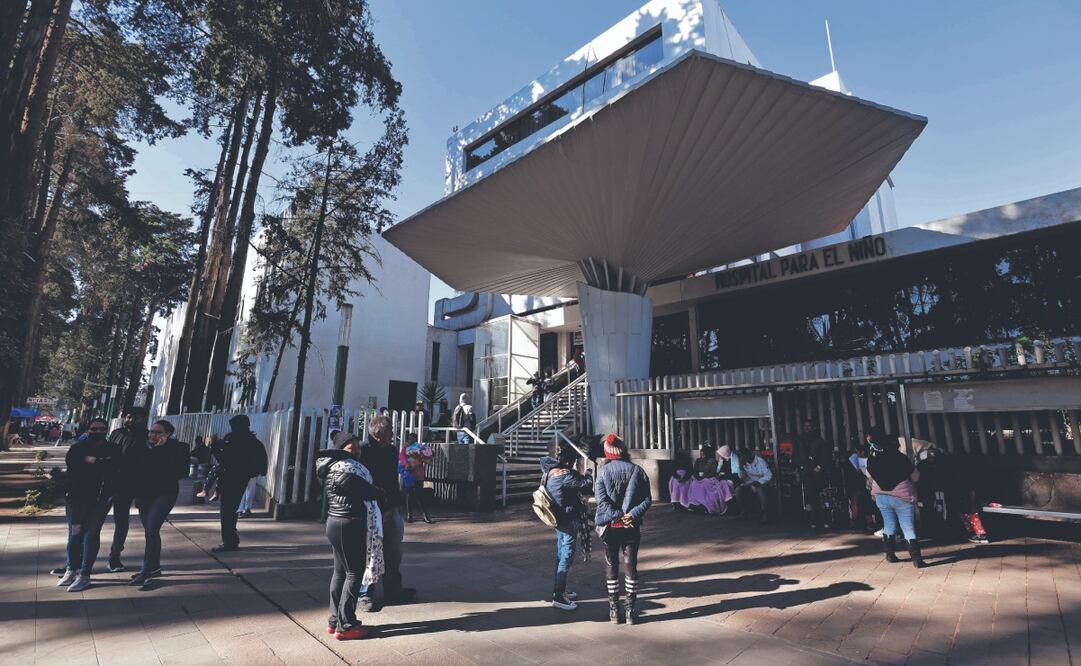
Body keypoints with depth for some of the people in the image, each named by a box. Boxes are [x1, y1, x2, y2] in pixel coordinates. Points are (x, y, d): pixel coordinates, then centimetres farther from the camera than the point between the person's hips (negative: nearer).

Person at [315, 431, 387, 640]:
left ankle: (335, 621, 27)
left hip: (338, 523, 10)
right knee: (354, 573, 0)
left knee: (340, 571, 17)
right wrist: (384, 494, -1)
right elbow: (367, 491, -19)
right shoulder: (344, 470, -20)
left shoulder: (335, 467, 12)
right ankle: (345, 626, 7)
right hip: (348, 525, -10)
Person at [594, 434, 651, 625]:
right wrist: (631, 515, -14)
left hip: (610, 526, -1)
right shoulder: (637, 470, -3)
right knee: (631, 565, 11)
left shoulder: (603, 472, -9)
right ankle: (631, 611, 17)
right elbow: (647, 499, -8)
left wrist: (618, 516, -14)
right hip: (632, 527, 1)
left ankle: (614, 609, 20)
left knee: (612, 566, 12)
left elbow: (602, 502, -16)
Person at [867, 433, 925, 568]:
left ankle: (890, 554, 19)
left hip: (881, 496, 3)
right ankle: (917, 559, -2)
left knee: (888, 524, 15)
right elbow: (915, 477, -1)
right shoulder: (901, 458, -11)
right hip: (902, 497, -3)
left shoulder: (873, 460, -3)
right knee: (909, 528, 2)